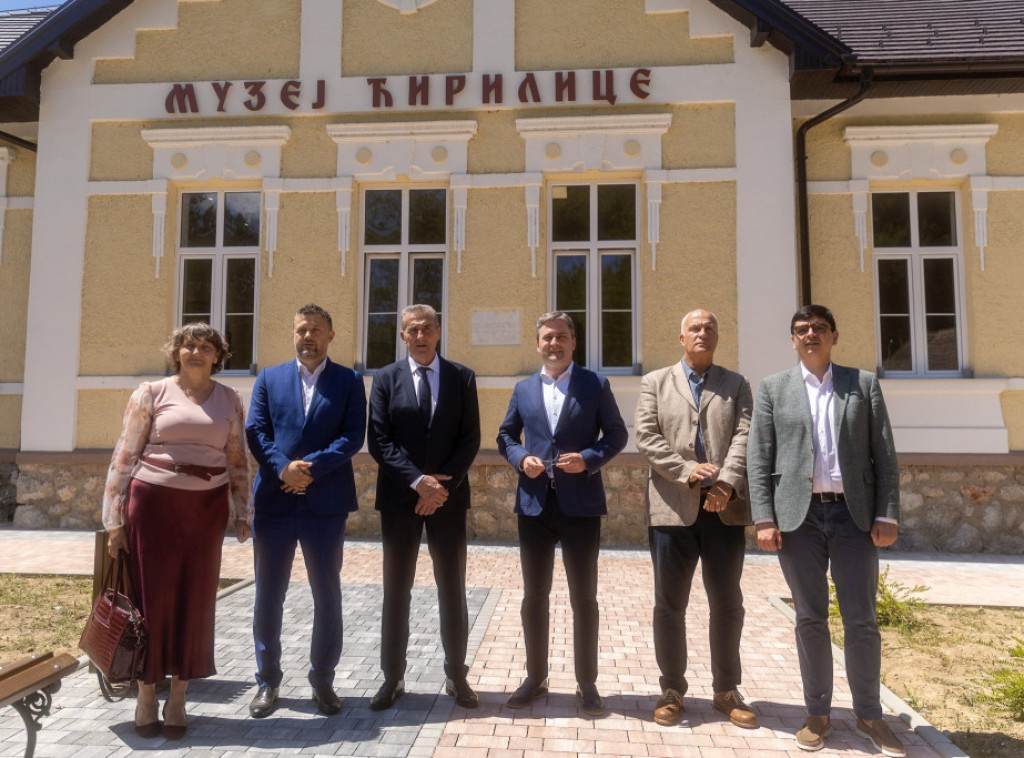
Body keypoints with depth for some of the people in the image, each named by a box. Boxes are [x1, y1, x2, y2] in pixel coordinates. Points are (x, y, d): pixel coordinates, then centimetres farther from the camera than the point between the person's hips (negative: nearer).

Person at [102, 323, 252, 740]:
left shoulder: (229, 400, 8)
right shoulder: (151, 393, 2)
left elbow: (238, 462, 10)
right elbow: (124, 456, 1)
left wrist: (242, 513, 6)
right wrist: (115, 519, -2)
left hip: (206, 509, 2)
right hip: (153, 503, -2)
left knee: (194, 599, 7)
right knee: (152, 596, 5)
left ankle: (178, 698, 22)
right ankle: (146, 694, 22)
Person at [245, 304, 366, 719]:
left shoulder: (349, 381, 5)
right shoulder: (269, 378, 11)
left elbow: (353, 435, -5)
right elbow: (255, 431, 1)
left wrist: (311, 466, -17)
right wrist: (283, 467, -15)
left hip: (326, 501, -1)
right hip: (274, 499, 2)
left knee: (327, 594, 8)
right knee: (269, 594, 10)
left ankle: (323, 680, 24)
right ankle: (267, 681, 26)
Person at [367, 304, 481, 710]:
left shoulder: (462, 377, 3)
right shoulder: (386, 378, 3)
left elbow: (470, 439, -1)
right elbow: (378, 441, -4)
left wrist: (443, 485, -13)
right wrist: (418, 481, -15)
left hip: (448, 496, 0)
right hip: (399, 498, 0)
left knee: (452, 589, 9)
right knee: (396, 590, 8)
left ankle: (456, 675, 23)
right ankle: (392, 678, 22)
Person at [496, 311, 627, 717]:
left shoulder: (595, 384, 2)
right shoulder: (523, 389, 10)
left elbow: (616, 433, 2)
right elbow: (506, 436, 15)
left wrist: (589, 459, -15)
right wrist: (521, 458, -6)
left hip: (581, 504, -2)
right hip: (535, 504, 3)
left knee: (584, 598, 7)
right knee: (534, 596, 12)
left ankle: (587, 683, 23)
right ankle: (536, 677, 28)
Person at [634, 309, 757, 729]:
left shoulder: (737, 385, 13)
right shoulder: (655, 382, 10)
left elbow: (744, 437, -2)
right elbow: (646, 437, -2)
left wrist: (727, 483, -18)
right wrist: (688, 470, -15)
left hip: (725, 508, 2)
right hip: (673, 506, -1)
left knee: (728, 604, 10)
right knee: (670, 604, 7)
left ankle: (726, 690, 26)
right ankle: (672, 690, 21)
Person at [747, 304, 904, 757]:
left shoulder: (864, 384, 9)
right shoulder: (773, 388, 7)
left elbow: (884, 454, 5)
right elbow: (758, 458, 1)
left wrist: (887, 515, -3)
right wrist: (764, 518, -7)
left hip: (854, 514, 1)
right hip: (799, 514, 0)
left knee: (861, 619, 5)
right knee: (810, 617, 7)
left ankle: (869, 714, 22)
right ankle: (818, 713, 21)